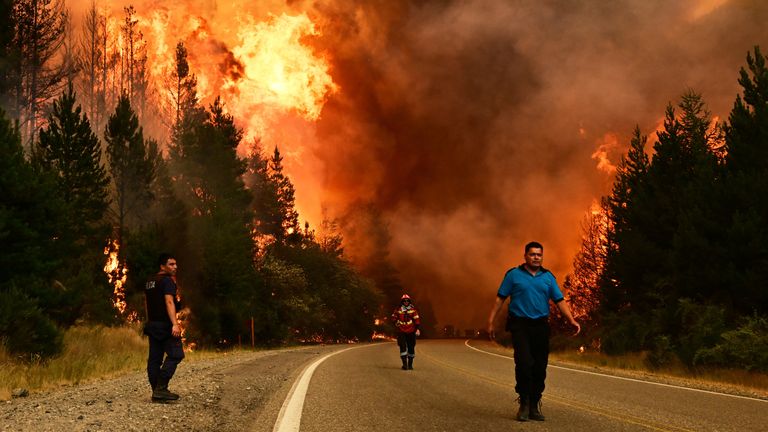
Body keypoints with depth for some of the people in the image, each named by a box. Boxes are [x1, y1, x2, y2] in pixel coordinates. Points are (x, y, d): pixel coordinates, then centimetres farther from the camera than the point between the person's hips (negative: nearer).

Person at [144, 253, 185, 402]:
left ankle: (156, 392, 7)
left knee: (155, 358, 7)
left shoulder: (149, 282, 18)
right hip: (165, 325, -9)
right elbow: (169, 302, -21)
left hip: (152, 324, 9)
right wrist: (174, 324, -28)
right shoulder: (167, 281, -9)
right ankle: (161, 388, -18)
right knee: (175, 354, -9)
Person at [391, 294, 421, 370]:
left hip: (411, 332, 1)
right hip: (401, 331, -1)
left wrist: (417, 328, -9)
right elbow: (393, 318, 16)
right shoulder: (398, 310, 3)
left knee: (411, 348, 6)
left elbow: (417, 320, -1)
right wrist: (396, 323, 0)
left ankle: (410, 363, 20)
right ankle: (404, 364, -11)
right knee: (403, 347, -11)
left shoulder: (413, 310, 2)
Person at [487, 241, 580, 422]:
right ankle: (524, 403, 0)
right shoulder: (514, 275, 3)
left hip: (541, 326, 3)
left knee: (540, 368, 3)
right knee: (524, 363, -16)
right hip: (520, 325, -3)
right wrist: (491, 321, -3)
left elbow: (560, 301, 7)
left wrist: (572, 320, -6)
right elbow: (500, 299, 3)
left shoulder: (548, 277, 11)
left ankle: (534, 407, 14)